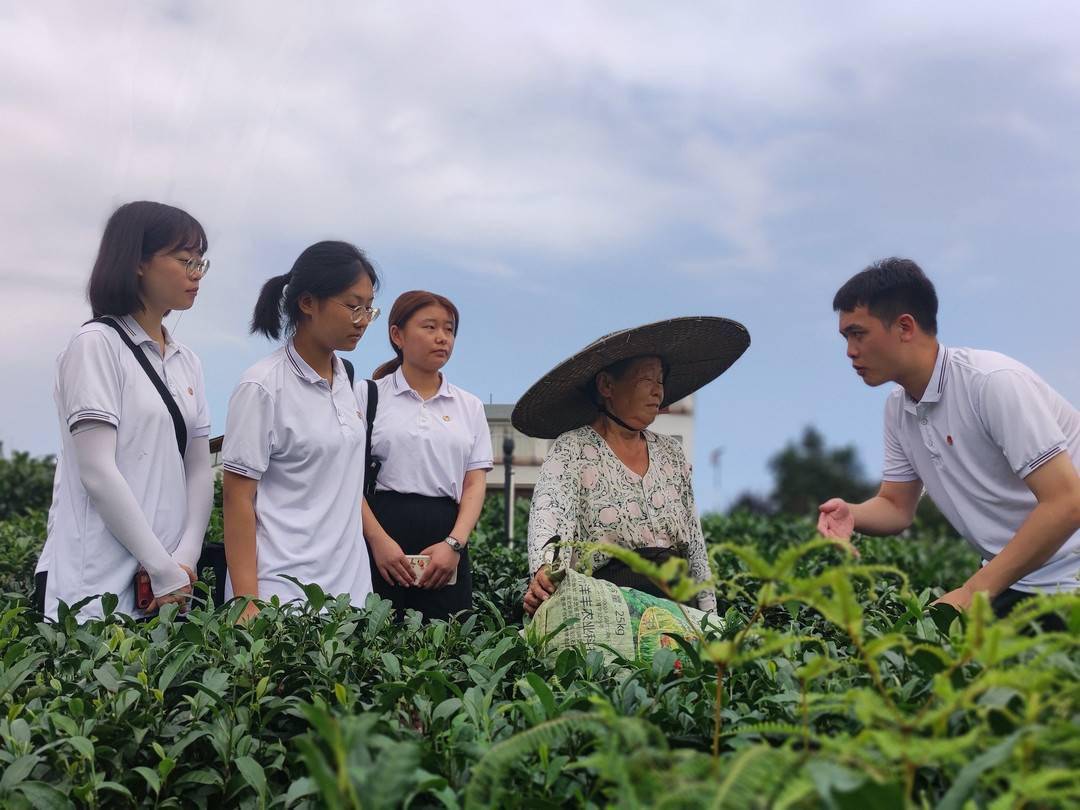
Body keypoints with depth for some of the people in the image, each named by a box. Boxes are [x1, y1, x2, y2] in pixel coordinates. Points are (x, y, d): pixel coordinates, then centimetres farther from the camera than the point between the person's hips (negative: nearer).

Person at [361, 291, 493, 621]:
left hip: (446, 541, 3)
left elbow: (476, 483, 7)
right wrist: (379, 540, -14)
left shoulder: (470, 406, 14)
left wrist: (454, 544, -8)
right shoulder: (368, 395, 5)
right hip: (381, 534, -2)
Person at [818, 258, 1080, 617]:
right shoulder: (898, 407, 2)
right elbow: (897, 507, 9)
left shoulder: (993, 382, -22)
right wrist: (852, 514, -15)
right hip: (1010, 578, 7)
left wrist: (973, 593, -24)